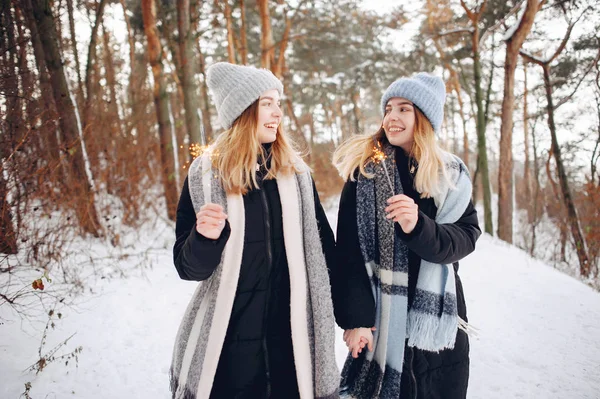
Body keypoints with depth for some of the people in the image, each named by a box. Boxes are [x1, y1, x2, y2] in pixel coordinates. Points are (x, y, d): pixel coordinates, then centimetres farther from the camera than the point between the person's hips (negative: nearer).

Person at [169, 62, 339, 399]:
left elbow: (321, 244, 5)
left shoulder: (295, 170, 1)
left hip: (294, 331, 2)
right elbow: (188, 267, -3)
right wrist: (206, 238, -24)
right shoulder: (206, 175, -6)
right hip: (231, 335, -2)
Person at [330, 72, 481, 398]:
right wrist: (355, 316, -14)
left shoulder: (452, 175, 4)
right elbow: (349, 248, -9)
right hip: (380, 315, -2)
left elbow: (467, 237, -6)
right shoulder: (364, 169, -5)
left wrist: (417, 227, -25)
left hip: (439, 317, 3)